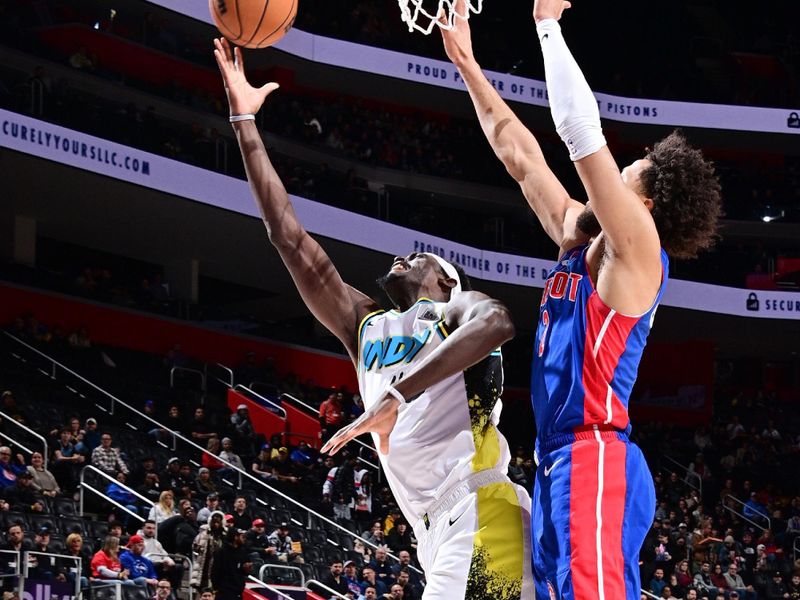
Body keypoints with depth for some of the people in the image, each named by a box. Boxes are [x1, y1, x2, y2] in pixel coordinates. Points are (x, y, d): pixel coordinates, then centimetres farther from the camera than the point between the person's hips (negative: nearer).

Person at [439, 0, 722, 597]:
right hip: (559, 460, 10)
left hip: (594, 461, -10)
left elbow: (583, 132, -12)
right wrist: (467, 65, 25)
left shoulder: (636, 250, -5)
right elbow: (521, 155, 25)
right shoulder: (582, 245, 19)